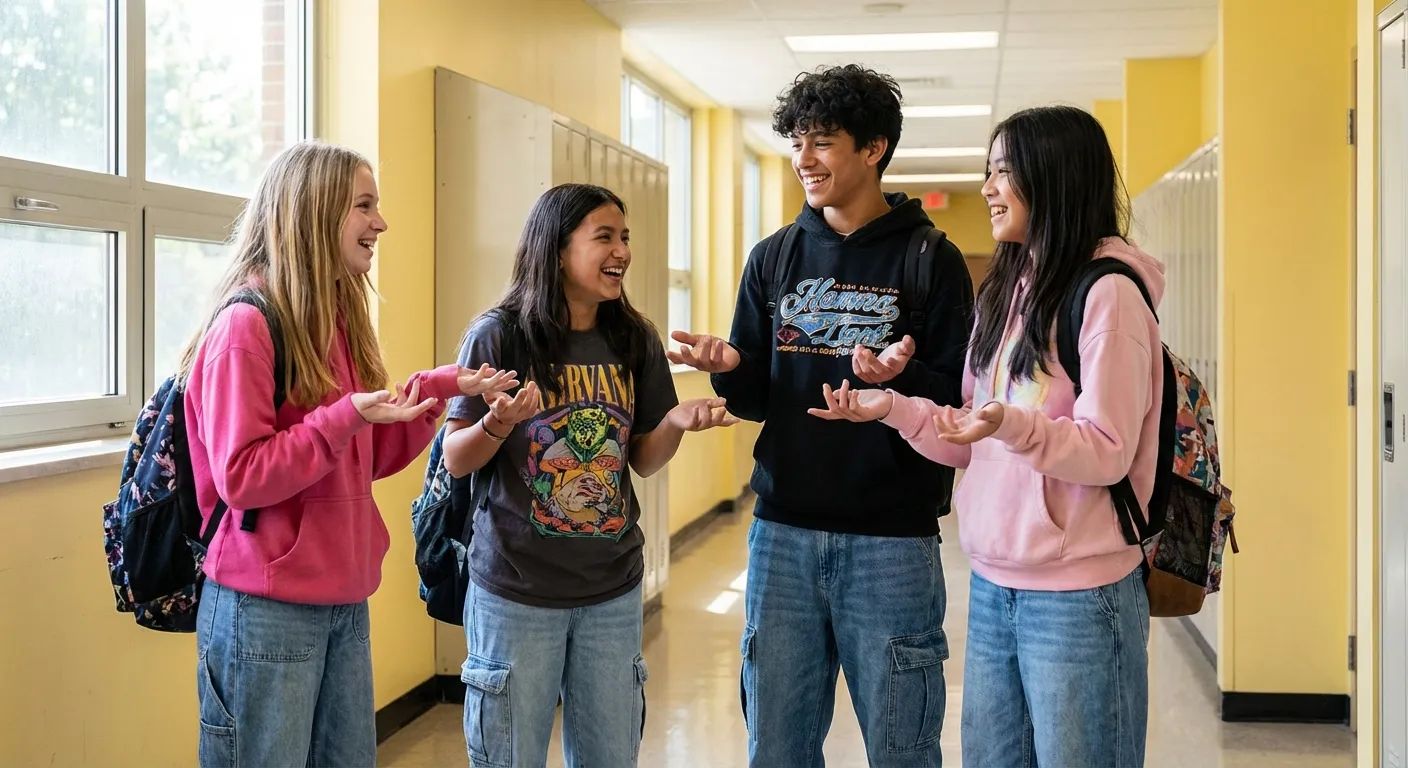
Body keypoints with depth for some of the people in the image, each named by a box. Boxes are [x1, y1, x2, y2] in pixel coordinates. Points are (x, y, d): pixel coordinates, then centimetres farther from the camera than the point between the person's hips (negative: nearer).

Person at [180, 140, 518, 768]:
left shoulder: (340, 320, 11)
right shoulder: (246, 326, -14)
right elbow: (239, 477, -18)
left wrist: (440, 390, 2)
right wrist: (346, 418, -25)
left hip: (346, 601, 8)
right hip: (267, 611, -8)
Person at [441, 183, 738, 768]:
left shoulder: (635, 340, 2)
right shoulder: (499, 336, -10)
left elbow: (643, 460, 8)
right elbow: (456, 461, -6)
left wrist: (676, 422, -12)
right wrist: (498, 423, -26)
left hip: (613, 588, 4)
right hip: (516, 590, -4)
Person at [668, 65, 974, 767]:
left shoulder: (931, 261, -3)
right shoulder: (773, 259, 9)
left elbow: (960, 405, -5)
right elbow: (756, 398, 12)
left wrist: (900, 377, -24)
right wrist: (728, 367, -10)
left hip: (892, 540, -3)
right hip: (783, 534, 4)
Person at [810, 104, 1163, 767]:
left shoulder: (1108, 294, -13)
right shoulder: (1005, 290, 13)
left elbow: (1108, 452, -17)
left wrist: (1012, 425, -32)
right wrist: (893, 408, 0)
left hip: (1077, 594, -8)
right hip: (991, 586, 8)